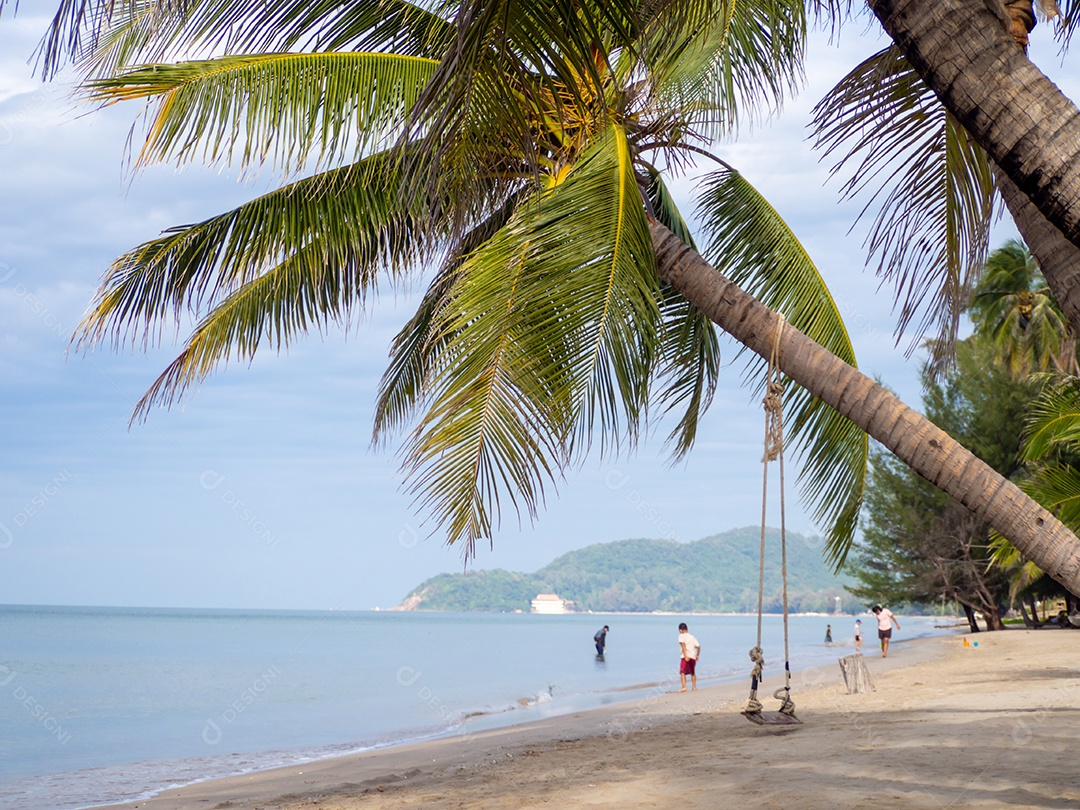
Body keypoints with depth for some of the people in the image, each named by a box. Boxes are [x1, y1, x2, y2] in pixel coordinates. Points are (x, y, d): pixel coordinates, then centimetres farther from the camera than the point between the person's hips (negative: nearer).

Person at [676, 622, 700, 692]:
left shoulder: (681, 636, 3)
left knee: (682, 672, -12)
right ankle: (694, 687, 30)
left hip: (686, 657, -6)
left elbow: (683, 645, -12)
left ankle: (684, 687, -29)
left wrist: (685, 656, -19)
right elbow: (698, 647, 13)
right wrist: (697, 655, 27)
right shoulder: (692, 637, 19)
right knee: (693, 673, 23)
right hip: (693, 657, 6)